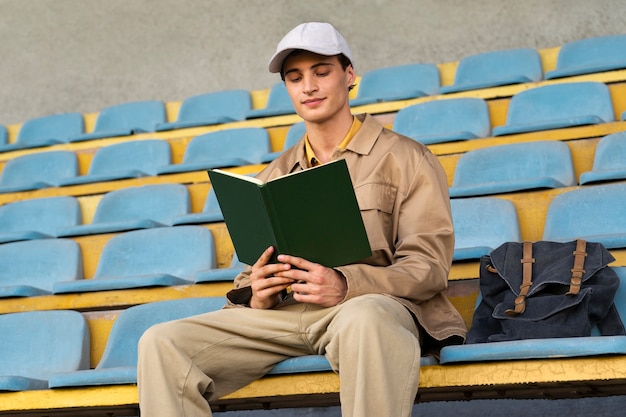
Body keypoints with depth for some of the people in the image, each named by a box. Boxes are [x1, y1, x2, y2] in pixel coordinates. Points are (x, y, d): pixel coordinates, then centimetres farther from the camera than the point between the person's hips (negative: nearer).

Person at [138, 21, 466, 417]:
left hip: (373, 303, -4)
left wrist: (346, 285, -19)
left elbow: (429, 264, 0)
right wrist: (256, 293, -4)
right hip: (282, 311, 4)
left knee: (364, 318, -43)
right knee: (162, 343, -19)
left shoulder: (404, 158, 11)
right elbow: (252, 272, 23)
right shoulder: (274, 176, 25)